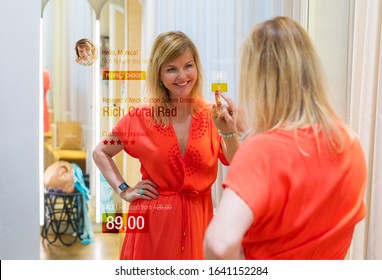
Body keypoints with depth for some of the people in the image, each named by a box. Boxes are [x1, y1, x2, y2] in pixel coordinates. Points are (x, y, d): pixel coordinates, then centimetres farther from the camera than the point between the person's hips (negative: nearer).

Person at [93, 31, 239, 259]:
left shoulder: (213, 115, -4)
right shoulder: (142, 117, -6)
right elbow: (100, 153, 7)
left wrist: (229, 132, -28)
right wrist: (124, 190, -3)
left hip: (198, 219, 1)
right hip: (154, 222, -1)